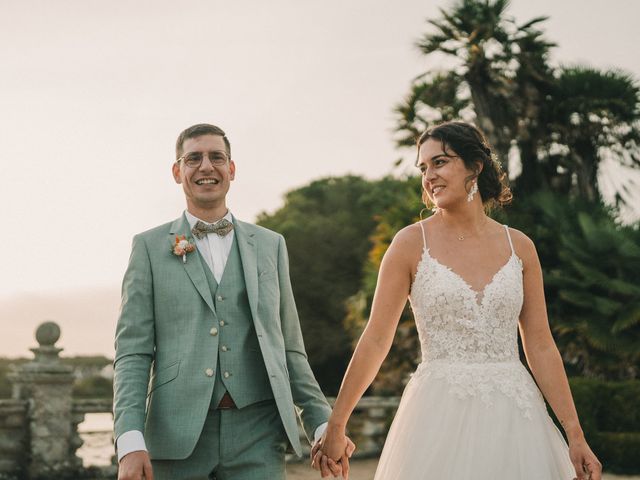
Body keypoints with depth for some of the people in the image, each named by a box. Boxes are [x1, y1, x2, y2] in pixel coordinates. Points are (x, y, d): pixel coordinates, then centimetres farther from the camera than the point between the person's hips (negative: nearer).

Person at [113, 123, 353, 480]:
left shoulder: (270, 245, 15)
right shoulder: (150, 247, 8)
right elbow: (132, 352, 2)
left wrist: (323, 424, 8)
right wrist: (131, 442, -11)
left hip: (258, 436, 1)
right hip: (178, 437, -1)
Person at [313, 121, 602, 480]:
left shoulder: (519, 247, 5)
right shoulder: (412, 243, -2)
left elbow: (541, 346, 6)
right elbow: (376, 341, -2)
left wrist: (576, 436, 2)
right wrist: (335, 427, -2)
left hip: (514, 415, 2)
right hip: (441, 413, -2)